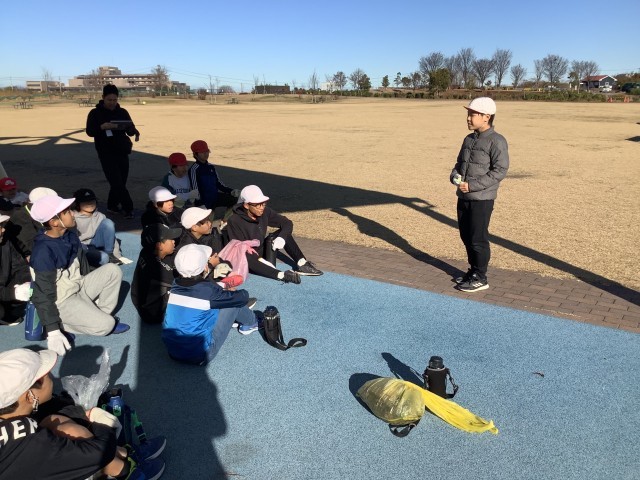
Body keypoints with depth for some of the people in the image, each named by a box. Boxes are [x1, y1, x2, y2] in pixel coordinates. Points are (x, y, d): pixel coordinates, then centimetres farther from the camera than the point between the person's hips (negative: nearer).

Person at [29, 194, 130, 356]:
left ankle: (103, 313, 4)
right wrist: (53, 331, -24)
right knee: (105, 325, -21)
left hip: (79, 288, 8)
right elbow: (43, 294, -24)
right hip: (61, 301, -8)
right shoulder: (43, 252, -26)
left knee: (112, 270, -5)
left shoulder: (70, 235, -2)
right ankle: (61, 323, -2)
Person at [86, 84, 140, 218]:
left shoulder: (122, 112, 8)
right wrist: (102, 127, -24)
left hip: (123, 152, 4)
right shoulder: (95, 113, -1)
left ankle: (112, 205, 25)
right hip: (106, 153, -4)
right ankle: (128, 208, -6)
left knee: (121, 181, 8)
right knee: (117, 182, -10)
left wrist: (134, 131, -16)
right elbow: (90, 131, -5)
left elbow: (130, 130, 8)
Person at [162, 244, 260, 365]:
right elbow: (243, 297, -4)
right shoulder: (208, 290, -19)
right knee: (234, 301, 3)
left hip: (173, 352, 6)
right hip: (200, 356, -6)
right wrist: (233, 292, 18)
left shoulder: (176, 285, -3)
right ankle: (251, 323, 30)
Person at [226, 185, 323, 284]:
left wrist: (282, 238, -22)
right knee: (246, 258, -41)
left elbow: (287, 223, -2)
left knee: (284, 232, -10)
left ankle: (302, 264, -18)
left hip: (262, 254, 6)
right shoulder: (234, 221, -23)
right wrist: (260, 260, -34)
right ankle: (282, 275, -50)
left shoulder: (265, 212, -9)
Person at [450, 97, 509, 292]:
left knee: (478, 238, -2)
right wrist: (455, 177, -2)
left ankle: (480, 278, 10)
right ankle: (473, 270, 29)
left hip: (482, 198, -8)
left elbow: (500, 170, -17)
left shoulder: (496, 141, -11)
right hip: (463, 196, 8)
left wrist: (472, 185, -20)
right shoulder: (469, 139, 13)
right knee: (466, 236, 14)